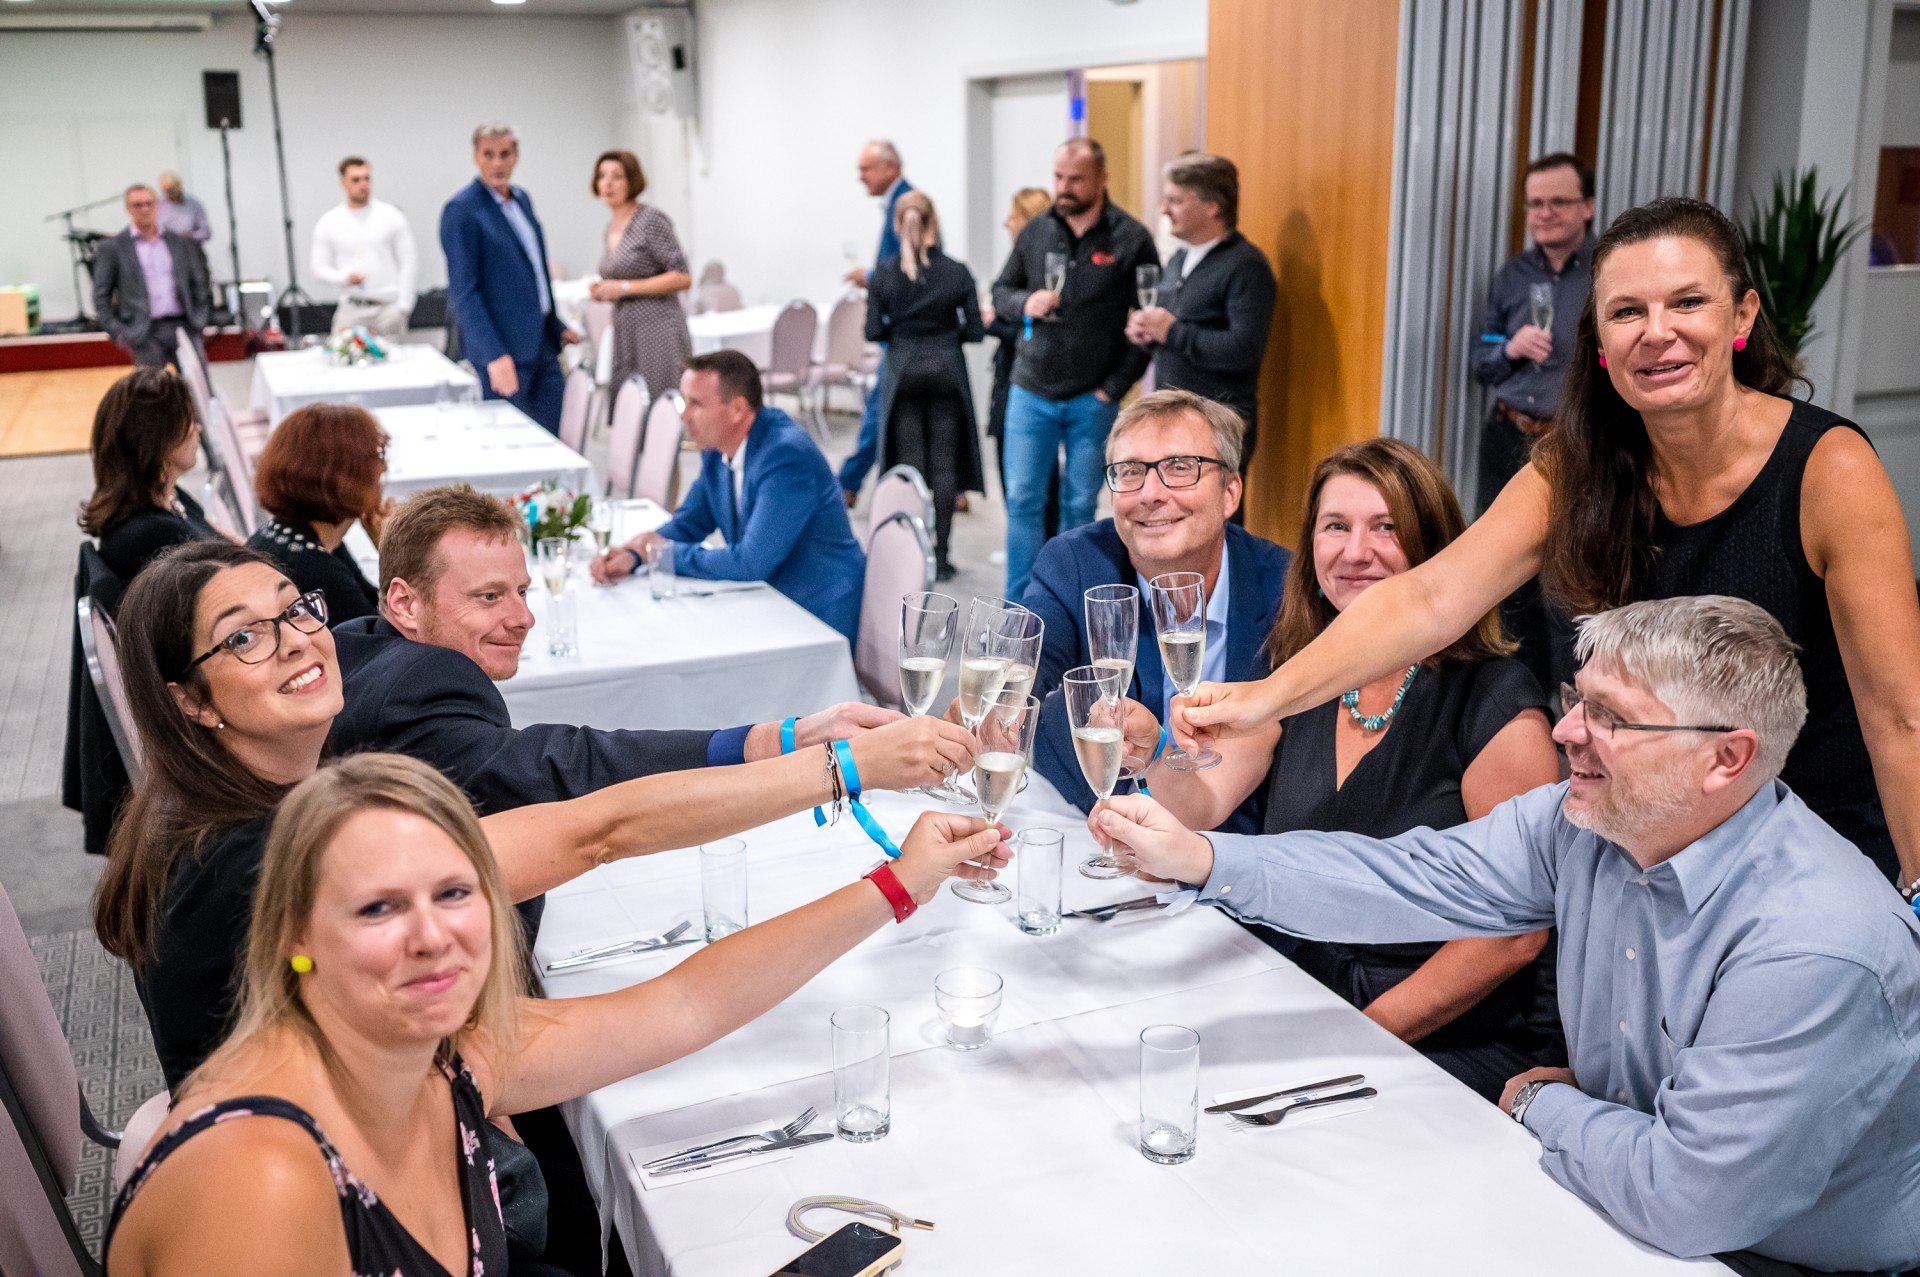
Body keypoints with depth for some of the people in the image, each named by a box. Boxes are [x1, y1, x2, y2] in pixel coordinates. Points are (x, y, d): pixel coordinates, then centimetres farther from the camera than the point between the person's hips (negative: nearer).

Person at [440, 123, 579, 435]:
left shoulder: (522, 199, 13)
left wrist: (556, 327, 23)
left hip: (542, 344, 7)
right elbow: (463, 292, -14)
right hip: (502, 351, -7)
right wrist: (494, 355, -21)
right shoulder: (461, 210, -10)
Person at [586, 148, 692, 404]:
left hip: (657, 332, -8)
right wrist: (604, 291, 6)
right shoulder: (611, 227, 15)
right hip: (625, 333, 8)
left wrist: (624, 287, -15)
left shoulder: (652, 219, -8)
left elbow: (682, 278, -13)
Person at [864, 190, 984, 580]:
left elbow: (874, 331, -3)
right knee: (944, 464, 4)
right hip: (946, 372, 0)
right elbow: (974, 330, -4)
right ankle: (939, 555, 5)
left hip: (903, 372, 0)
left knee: (910, 464, 6)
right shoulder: (957, 273, -6)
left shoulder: (883, 275, -5)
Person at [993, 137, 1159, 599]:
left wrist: (1116, 385, -7)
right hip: (1032, 392, 2)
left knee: (1080, 505, 8)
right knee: (1022, 500, 1)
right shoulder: (1036, 231, 5)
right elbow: (1000, 291, 14)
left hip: (1093, 400, -2)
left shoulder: (1131, 239, -5)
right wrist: (1024, 302, -10)